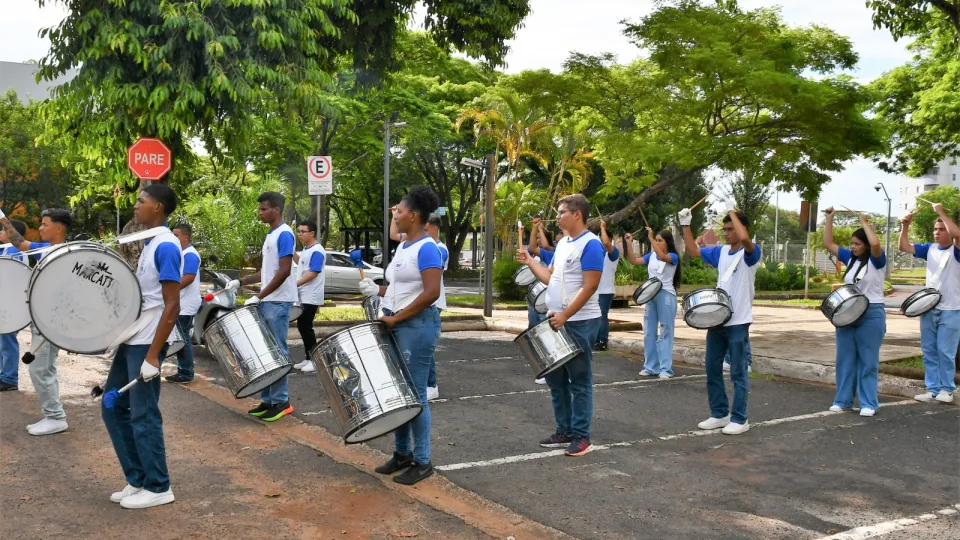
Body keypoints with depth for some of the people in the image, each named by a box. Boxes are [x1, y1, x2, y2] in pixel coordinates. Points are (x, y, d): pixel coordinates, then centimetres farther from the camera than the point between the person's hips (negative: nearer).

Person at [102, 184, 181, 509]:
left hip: (146, 344, -10)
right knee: (113, 408, 14)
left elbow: (172, 306, -21)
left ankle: (158, 488, 12)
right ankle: (137, 480, 23)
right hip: (130, 341, 10)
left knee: (143, 416, -2)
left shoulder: (165, 246, -16)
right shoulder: (149, 243, 13)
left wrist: (152, 356, -22)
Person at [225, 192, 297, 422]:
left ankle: (281, 401, 2)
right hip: (267, 302, 9)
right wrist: (241, 282, 10)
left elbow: (284, 271, -19)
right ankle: (268, 399, 16)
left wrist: (259, 296, -19)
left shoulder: (284, 234, -12)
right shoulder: (270, 235, 16)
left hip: (278, 303, -9)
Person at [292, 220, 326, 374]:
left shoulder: (317, 251, -17)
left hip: (311, 298, -10)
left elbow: (313, 273, -23)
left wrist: (294, 284, -24)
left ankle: (315, 360, 0)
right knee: (302, 326, 12)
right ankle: (308, 359, 19)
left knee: (306, 327, -7)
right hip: (303, 296, 10)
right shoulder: (306, 249, 13)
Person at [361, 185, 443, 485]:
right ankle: (402, 452, 24)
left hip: (418, 326, -9)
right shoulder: (402, 247, 14)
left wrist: (396, 317, -19)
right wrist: (377, 290, 4)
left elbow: (431, 293, -22)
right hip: (396, 326, 9)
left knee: (414, 393, -4)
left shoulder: (426, 248, -14)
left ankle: (422, 461, 6)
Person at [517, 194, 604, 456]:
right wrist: (530, 262, 8)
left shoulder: (591, 245, -13)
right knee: (556, 378, 12)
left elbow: (589, 287, -20)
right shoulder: (562, 243, 14)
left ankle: (581, 436, 8)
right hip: (556, 321, 9)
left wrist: (565, 316, -23)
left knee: (579, 381, -1)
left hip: (579, 323, -9)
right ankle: (564, 431, 23)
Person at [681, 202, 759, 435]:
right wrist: (686, 225, 3)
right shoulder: (720, 252, 10)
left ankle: (739, 419, 10)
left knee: (737, 372, 0)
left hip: (738, 322, -7)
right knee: (712, 369, 11)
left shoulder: (750, 253, -10)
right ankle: (719, 414, 22)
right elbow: (692, 251, 14)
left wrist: (732, 211, -22)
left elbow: (744, 238, -32)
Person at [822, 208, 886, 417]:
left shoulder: (876, 261, -8)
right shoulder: (849, 258, 8)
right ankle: (843, 400, 16)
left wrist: (865, 223, -17)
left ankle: (868, 403, 6)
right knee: (845, 359, 9)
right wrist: (829, 219, 5)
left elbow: (876, 244, -29)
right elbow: (828, 244, 10)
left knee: (868, 361, 0)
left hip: (871, 315, -6)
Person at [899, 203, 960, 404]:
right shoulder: (930, 249, 7)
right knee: (929, 351, 8)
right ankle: (932, 388, 15)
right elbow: (905, 247, 5)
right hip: (929, 309, 5)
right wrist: (905, 226, -8)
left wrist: (941, 212, -22)